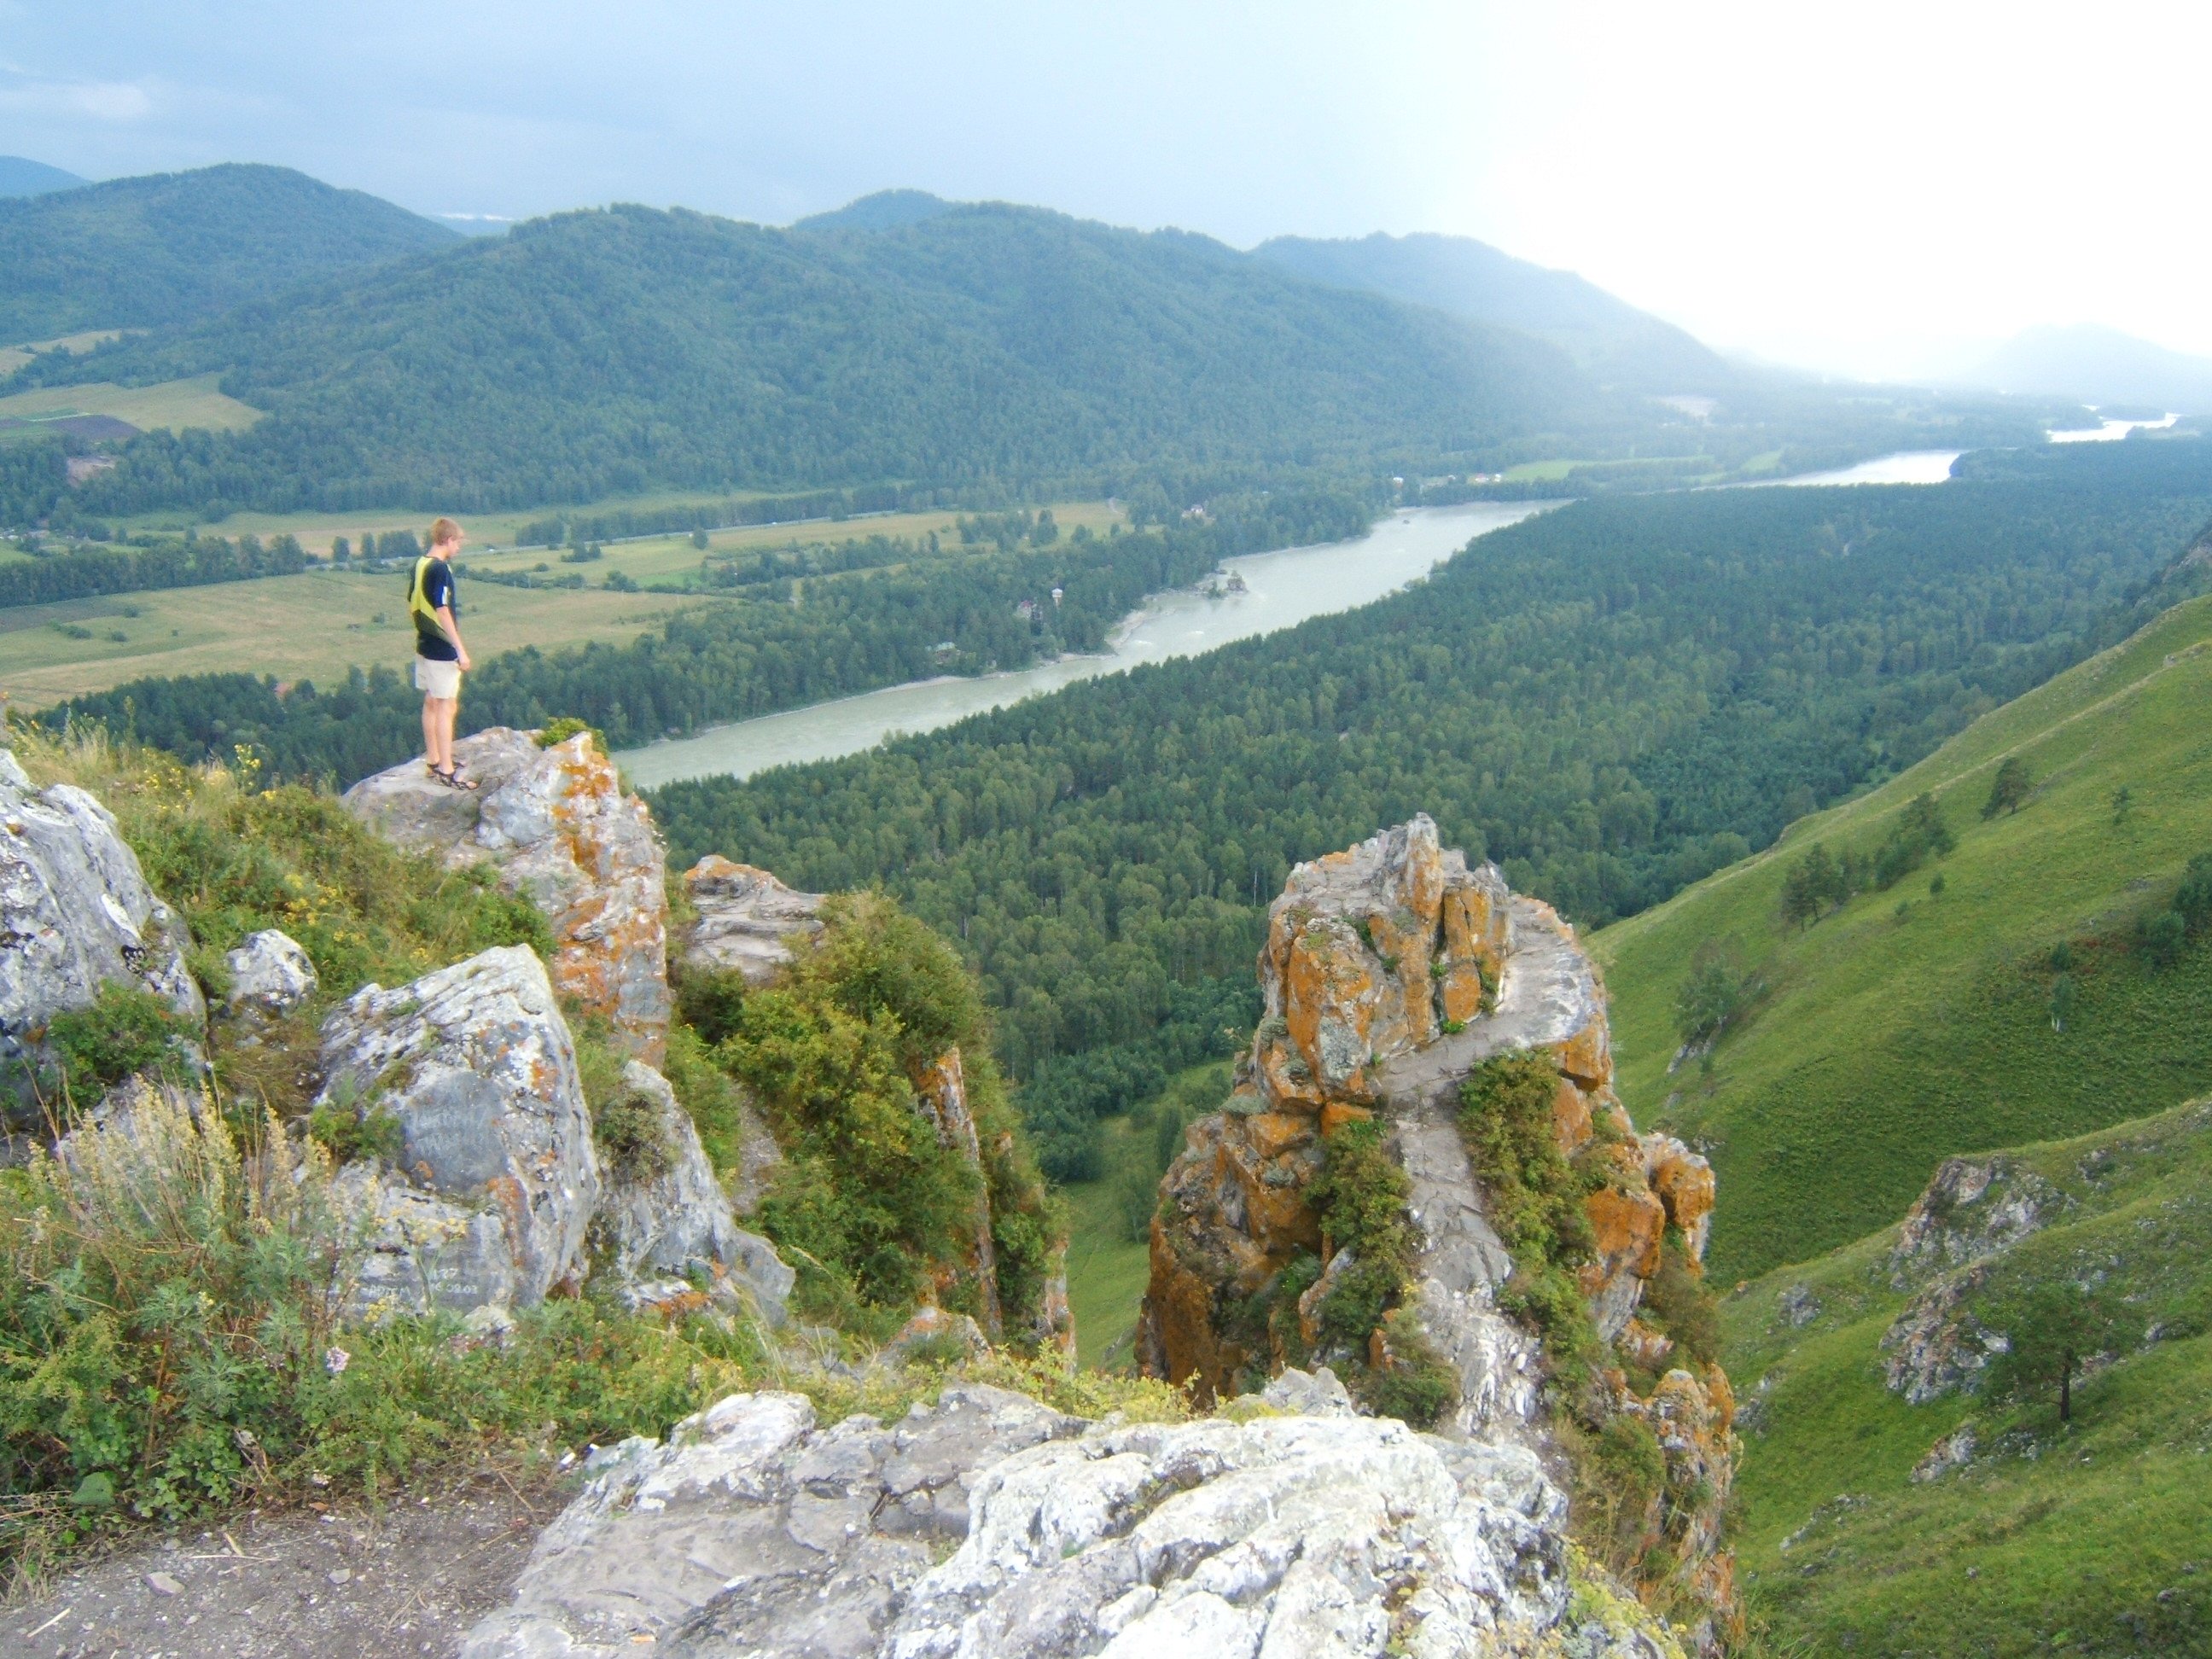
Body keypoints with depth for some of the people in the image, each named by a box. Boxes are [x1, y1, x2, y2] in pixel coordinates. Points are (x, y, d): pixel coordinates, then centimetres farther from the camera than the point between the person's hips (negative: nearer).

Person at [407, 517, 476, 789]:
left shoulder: (419, 566, 8)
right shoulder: (440, 569, -19)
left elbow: (412, 607, 15)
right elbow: (443, 613, -23)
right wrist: (461, 650, -20)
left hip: (424, 646, 10)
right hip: (442, 651, -9)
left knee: (431, 704, 16)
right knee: (446, 708, -5)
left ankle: (434, 761, 26)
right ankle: (446, 771, -2)